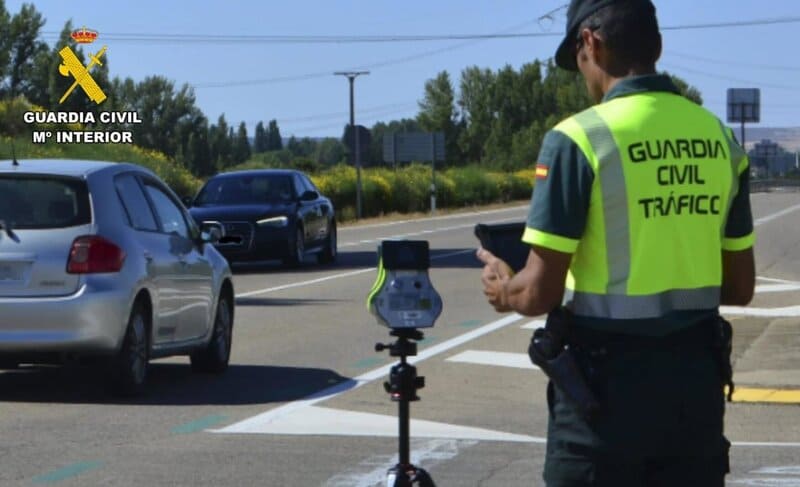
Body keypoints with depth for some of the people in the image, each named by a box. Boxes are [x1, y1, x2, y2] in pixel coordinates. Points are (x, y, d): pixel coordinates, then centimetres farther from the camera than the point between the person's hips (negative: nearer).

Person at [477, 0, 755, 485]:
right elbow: (740, 288, 10)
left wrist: (502, 289, 8)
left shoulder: (580, 137, -13)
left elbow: (541, 292, -13)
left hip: (609, 377, -5)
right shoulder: (721, 139, 4)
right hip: (697, 377, 5)